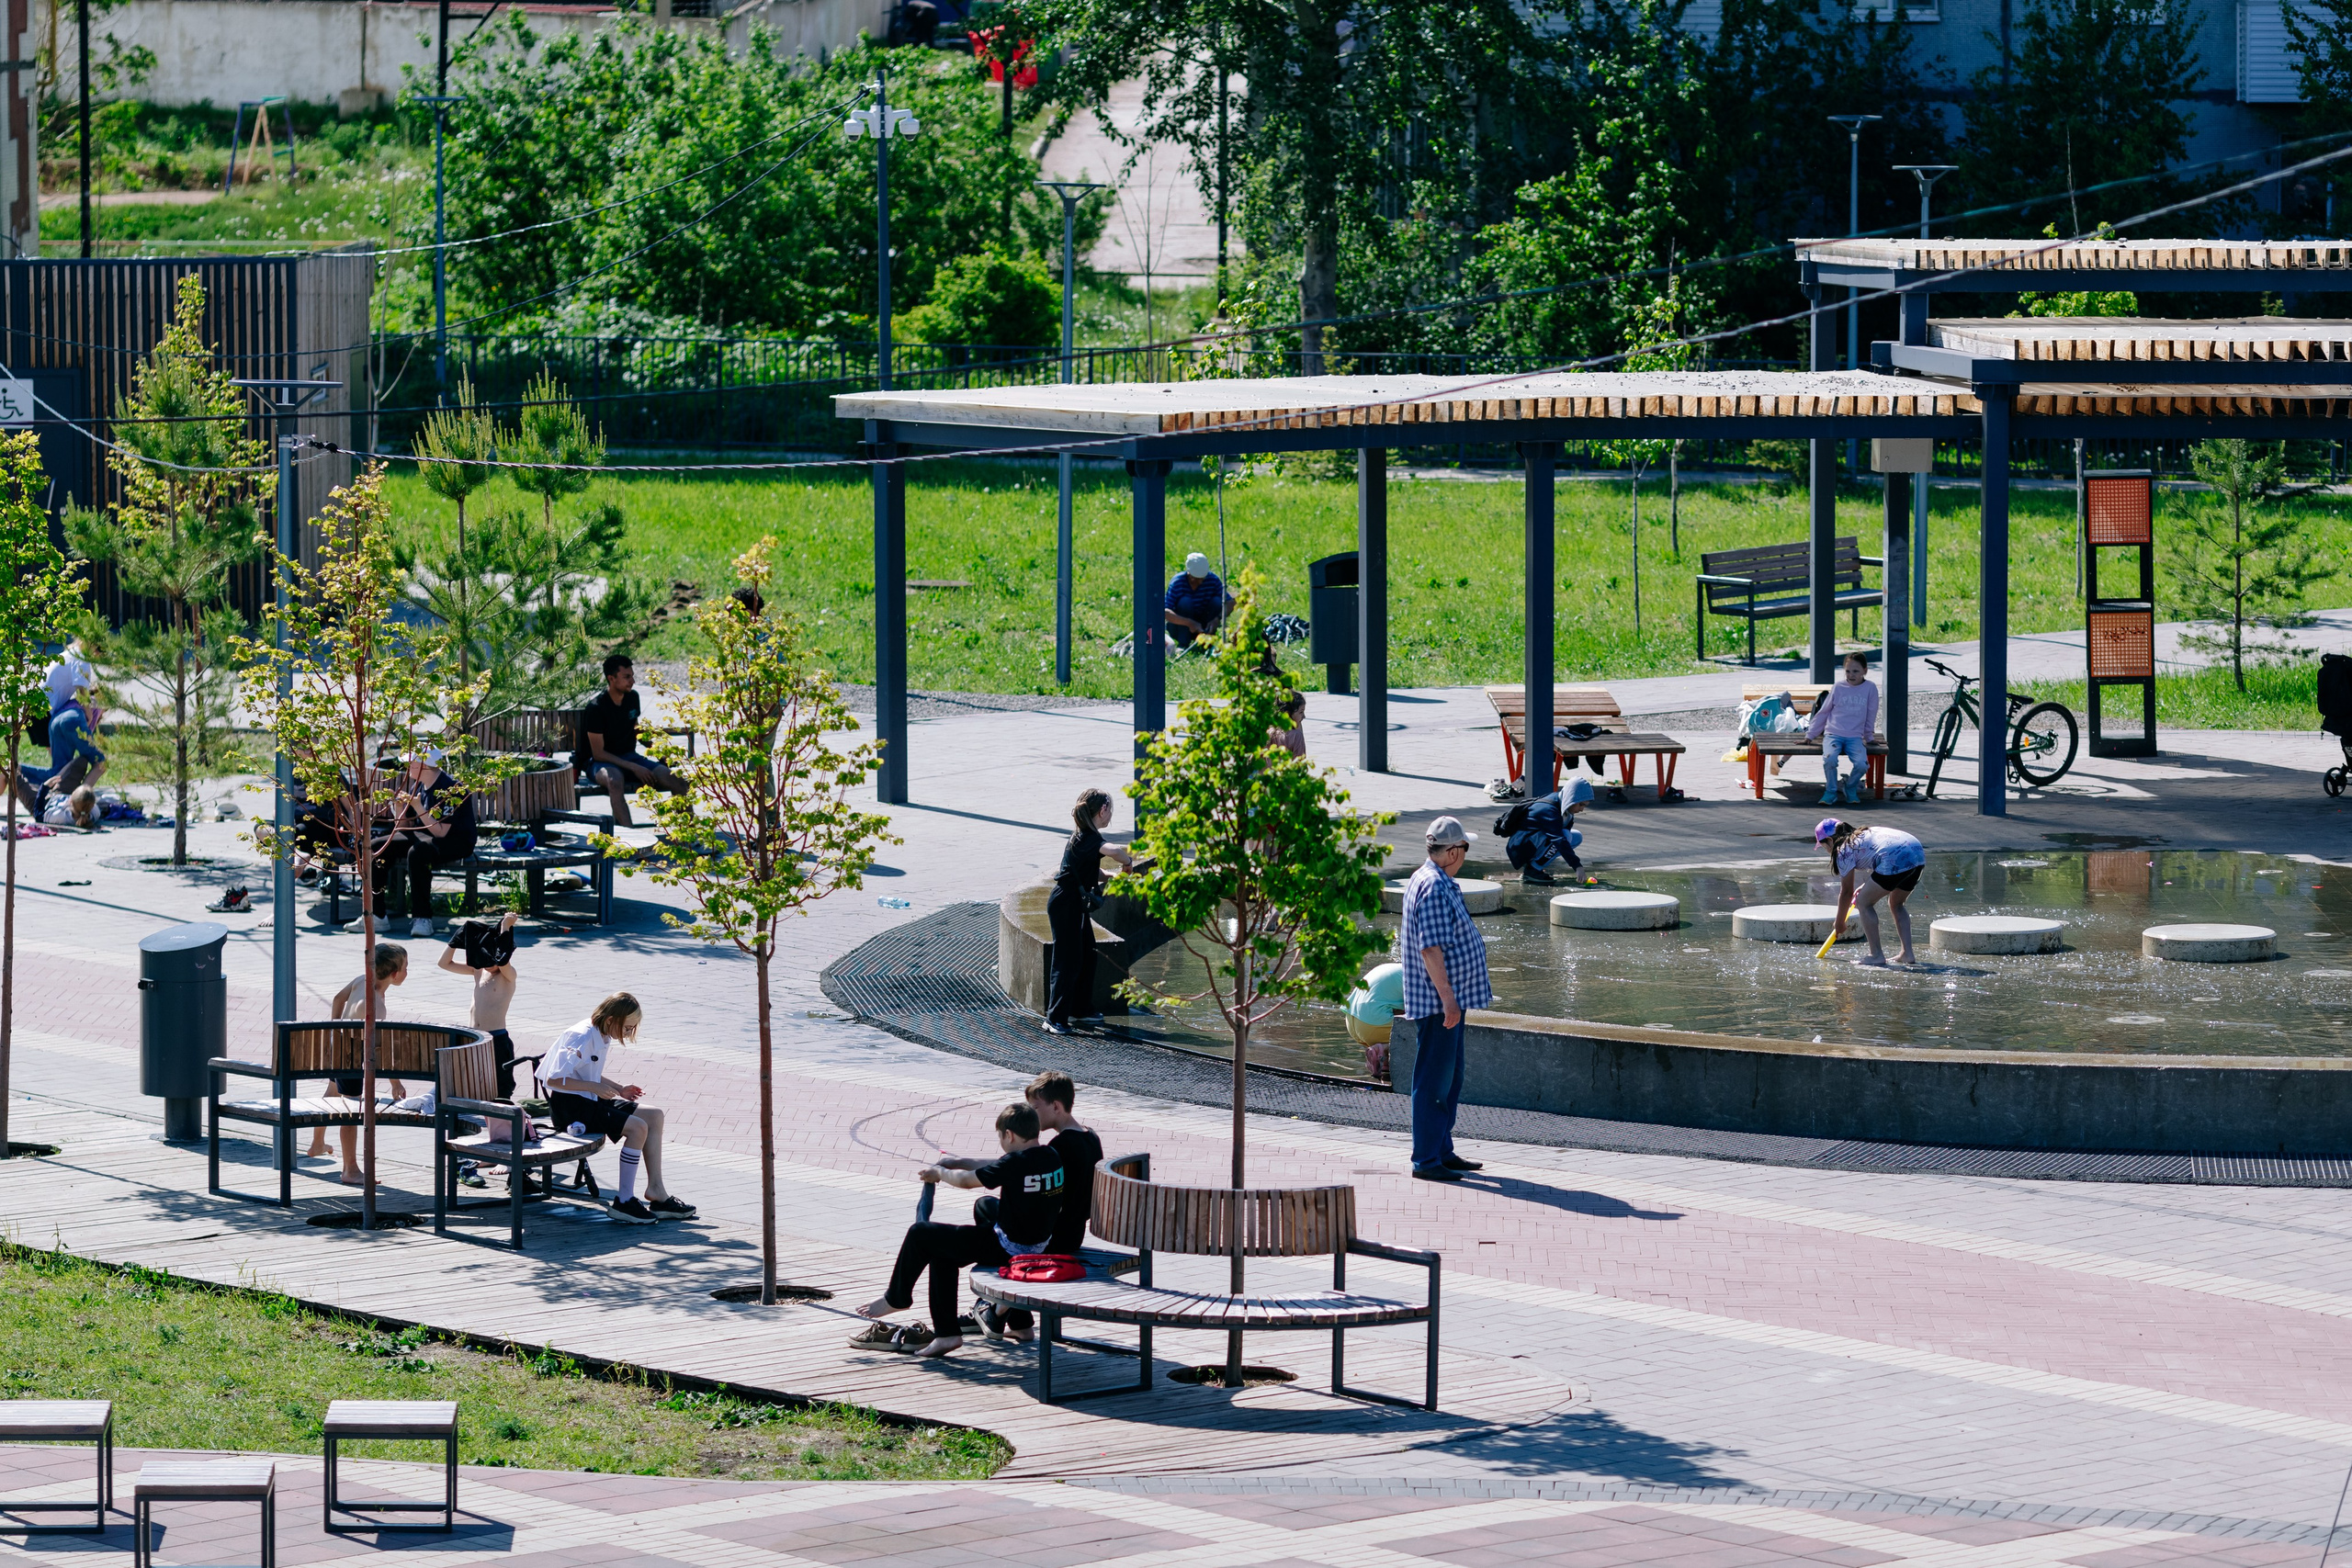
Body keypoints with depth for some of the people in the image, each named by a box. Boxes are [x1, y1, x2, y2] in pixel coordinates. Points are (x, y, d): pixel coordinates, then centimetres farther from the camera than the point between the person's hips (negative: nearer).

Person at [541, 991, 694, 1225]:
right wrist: (594, 1087, -25)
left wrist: (619, 1090, 10)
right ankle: (624, 1201, -18)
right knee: (637, 1127, -22)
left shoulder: (603, 1037, 9)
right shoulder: (582, 1038, -20)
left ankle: (656, 1191, 0)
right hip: (568, 1105, -10)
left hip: (589, 1101, 10)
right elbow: (554, 1079, -24)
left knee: (654, 1116, 2)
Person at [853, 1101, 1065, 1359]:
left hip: (1009, 1250, -8)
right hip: (1039, 1245, 8)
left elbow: (966, 1180, -10)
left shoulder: (1016, 1162, -24)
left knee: (920, 1234, 1)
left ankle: (896, 1297, 27)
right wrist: (961, 1163, 22)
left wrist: (940, 1173, 10)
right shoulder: (1051, 1156, 1)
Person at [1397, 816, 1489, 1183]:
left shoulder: (1427, 880, 15)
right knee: (1434, 1081, -7)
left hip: (1448, 1000, 11)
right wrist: (1448, 999, -24)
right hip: (1438, 1001, -11)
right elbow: (1431, 949, -24)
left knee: (1450, 1079, 17)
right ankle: (1426, 1160, -4)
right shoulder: (1434, 888, -19)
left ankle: (1442, 1151, 25)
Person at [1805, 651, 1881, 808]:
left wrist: (1867, 736, 15)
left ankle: (1851, 787, 6)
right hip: (1833, 734, 0)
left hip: (1856, 737, 0)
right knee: (1829, 759, -31)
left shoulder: (1870, 688, 3)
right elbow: (1823, 712, 13)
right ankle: (1831, 792, -7)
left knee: (1862, 765, -26)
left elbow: (1871, 716, 12)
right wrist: (1810, 735, 13)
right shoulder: (1838, 687, 5)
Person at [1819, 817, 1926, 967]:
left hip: (1896, 859, -9)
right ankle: (1908, 953, 20)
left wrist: (1840, 923, 21)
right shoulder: (1865, 834, 32)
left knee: (1864, 903, 6)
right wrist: (1867, 887, 39)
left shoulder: (1845, 850, 8)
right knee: (1896, 904, 27)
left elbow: (1846, 892, 10)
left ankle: (1877, 955, 3)